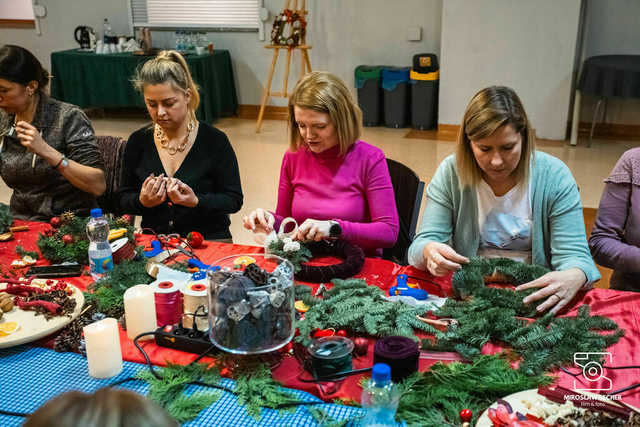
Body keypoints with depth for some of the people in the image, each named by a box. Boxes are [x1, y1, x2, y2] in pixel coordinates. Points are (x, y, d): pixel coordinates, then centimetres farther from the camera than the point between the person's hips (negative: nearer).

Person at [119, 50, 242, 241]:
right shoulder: (138, 141, 5)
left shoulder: (215, 141, -5)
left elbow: (234, 200, -4)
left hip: (208, 240, -3)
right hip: (154, 244, 3)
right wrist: (142, 202, -11)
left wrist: (196, 202, -20)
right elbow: (124, 200, 11)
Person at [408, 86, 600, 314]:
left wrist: (573, 278, -32)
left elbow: (574, 253, -7)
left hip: (534, 295, 0)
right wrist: (430, 252, -31)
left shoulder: (554, 176, -6)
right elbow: (423, 243, -6)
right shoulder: (451, 173, -4)